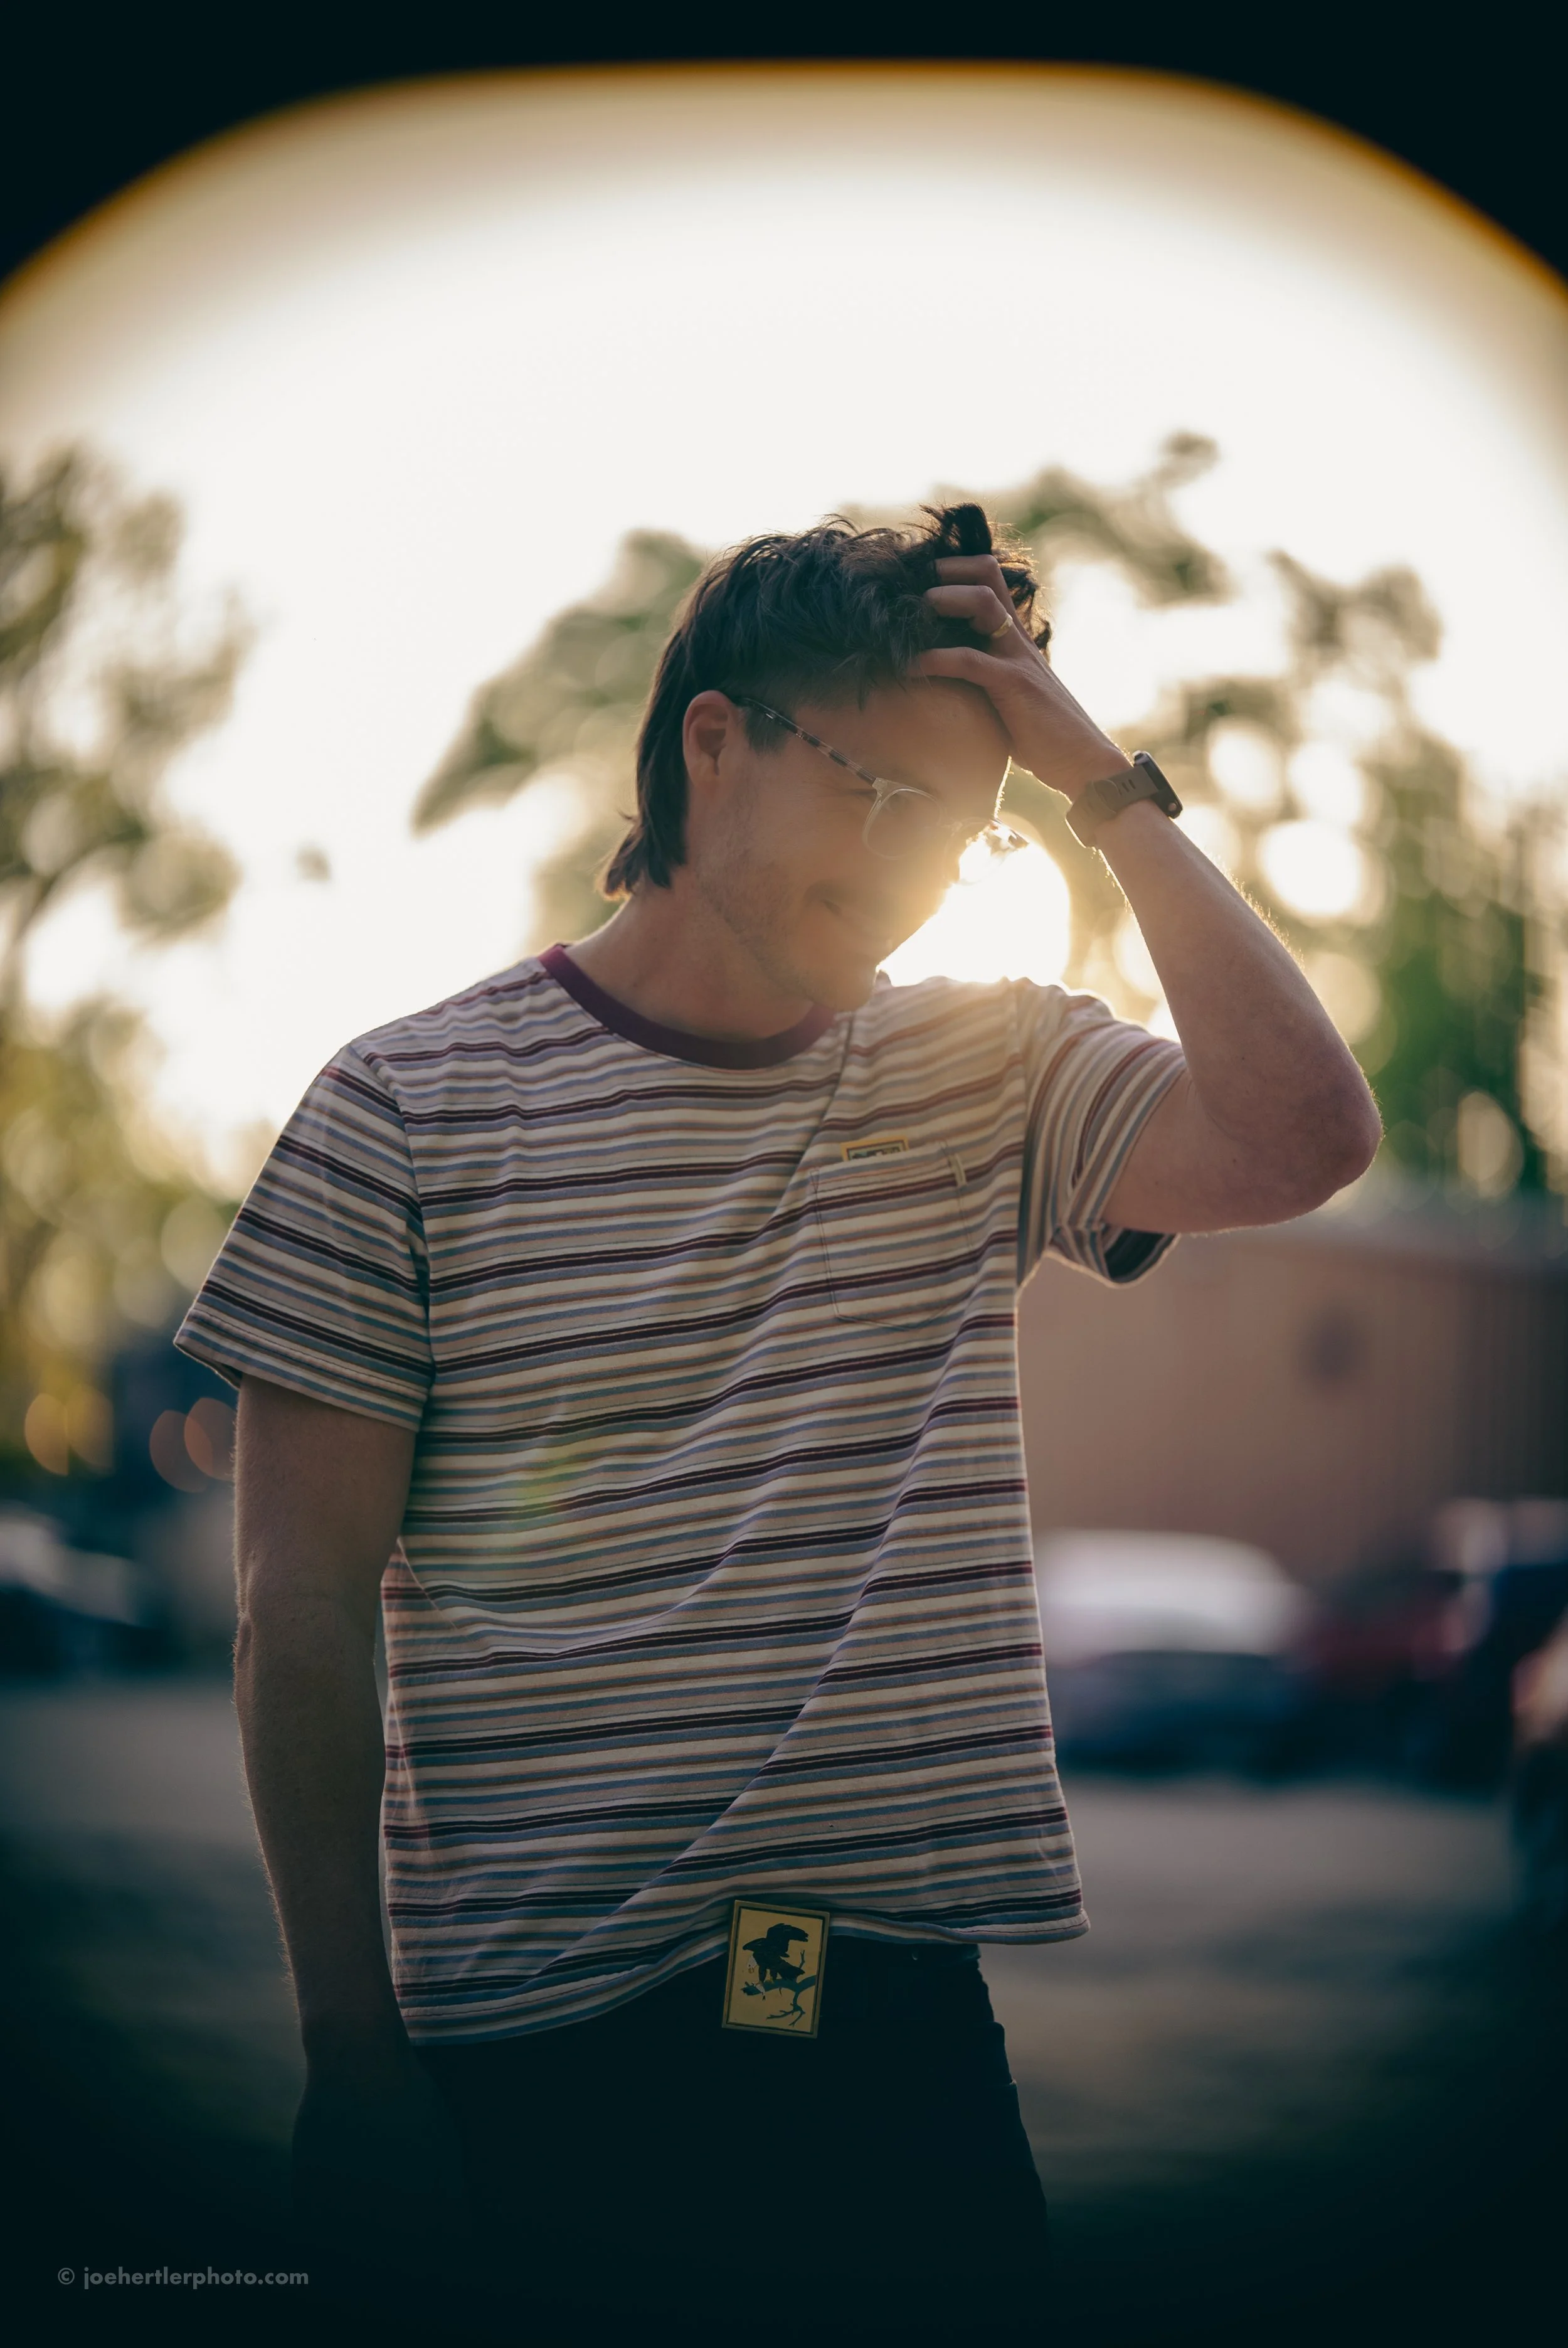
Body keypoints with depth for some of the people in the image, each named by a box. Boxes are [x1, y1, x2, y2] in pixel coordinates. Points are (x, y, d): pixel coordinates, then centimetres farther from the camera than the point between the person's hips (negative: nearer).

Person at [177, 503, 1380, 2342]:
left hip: (916, 2029, 3)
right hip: (548, 2060, -2)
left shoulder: (991, 1076, 8)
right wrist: (350, 2048, -5)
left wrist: (1106, 784, -5)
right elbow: (305, 1608, -2)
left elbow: (1301, 1139, -10)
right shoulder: (409, 1109, -1)